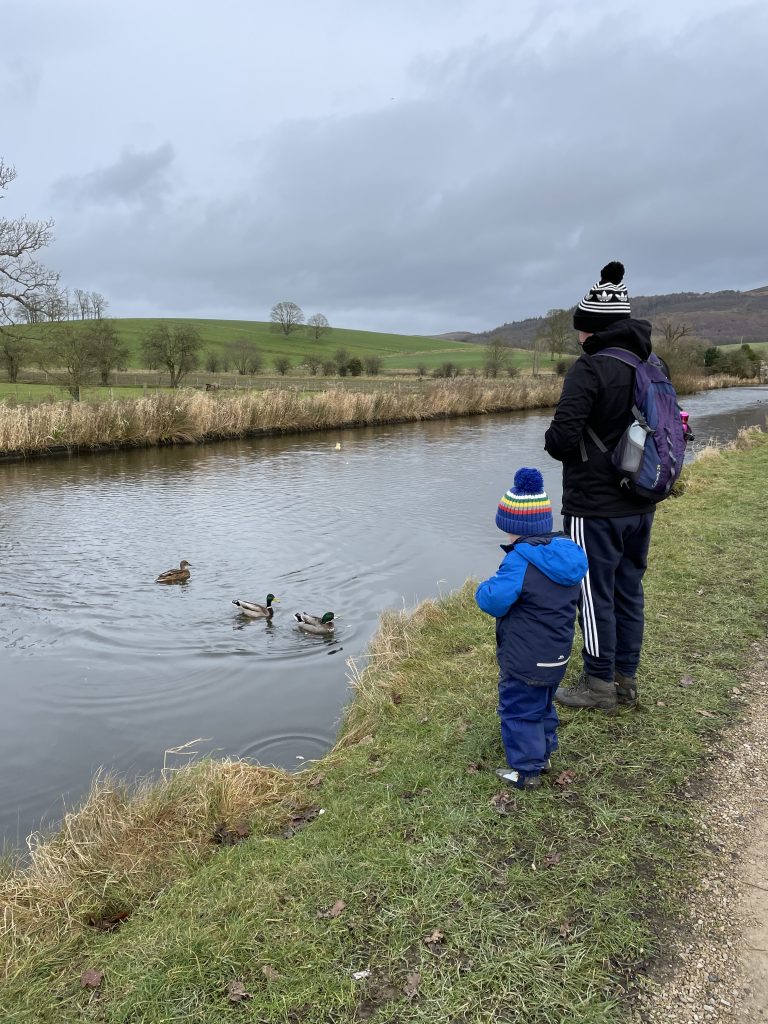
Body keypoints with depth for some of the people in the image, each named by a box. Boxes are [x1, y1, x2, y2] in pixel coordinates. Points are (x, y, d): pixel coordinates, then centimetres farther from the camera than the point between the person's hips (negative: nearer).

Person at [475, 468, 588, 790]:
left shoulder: (521, 561, -27)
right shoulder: (567, 553, -2)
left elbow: (493, 601, -29)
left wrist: (485, 588, -7)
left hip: (525, 661, -8)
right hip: (557, 655, 8)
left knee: (519, 711, 9)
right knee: (542, 705, 27)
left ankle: (526, 770, 19)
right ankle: (543, 753, 42)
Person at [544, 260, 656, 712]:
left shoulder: (590, 367, -17)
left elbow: (563, 437, -23)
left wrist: (553, 440, -1)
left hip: (595, 507, -8)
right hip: (641, 505, 8)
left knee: (596, 594, 4)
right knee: (629, 590, 16)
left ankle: (599, 686, 16)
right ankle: (626, 679, 27)